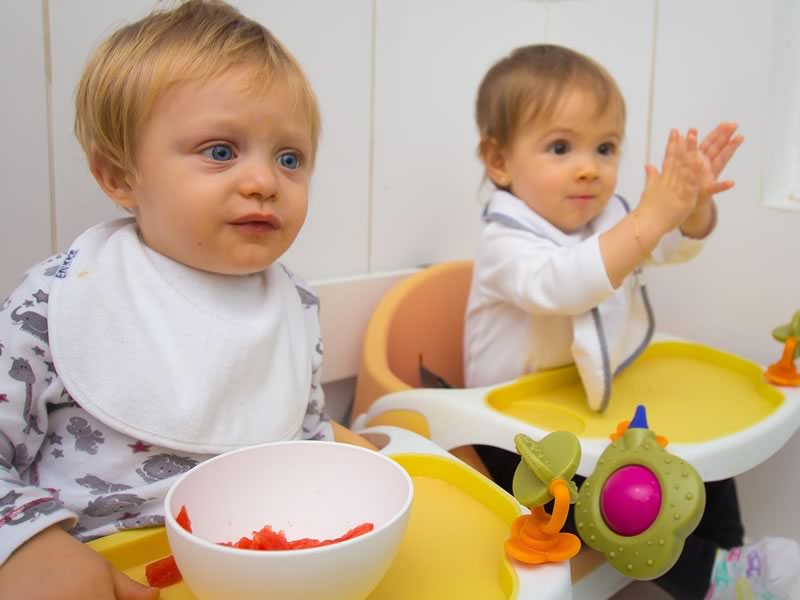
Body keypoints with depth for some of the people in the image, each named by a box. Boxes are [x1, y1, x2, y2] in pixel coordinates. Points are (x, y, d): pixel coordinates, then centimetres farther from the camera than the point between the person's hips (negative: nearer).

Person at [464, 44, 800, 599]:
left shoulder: (610, 216, 2)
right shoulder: (506, 243, -23)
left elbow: (679, 244, 4)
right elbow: (561, 286, -43)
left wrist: (695, 202, -20)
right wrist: (650, 217, -50)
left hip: (595, 404, 8)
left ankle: (728, 550, 22)